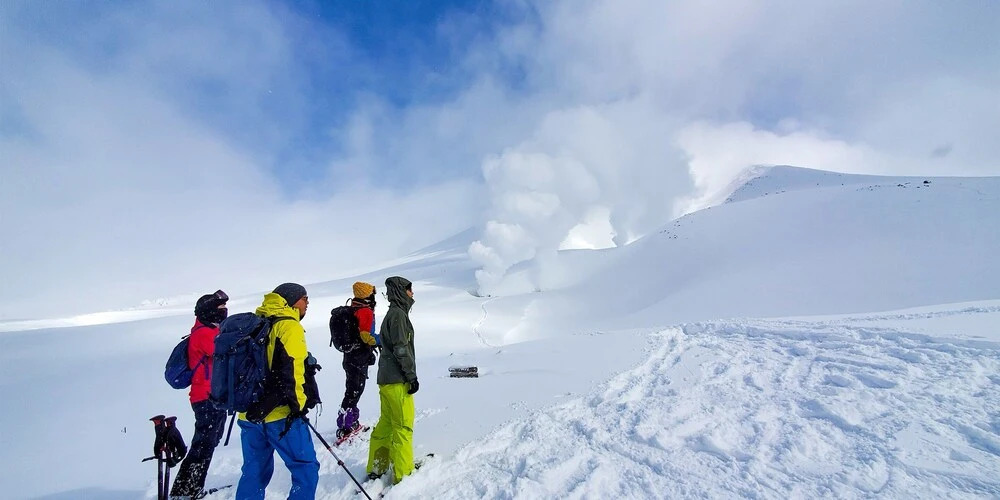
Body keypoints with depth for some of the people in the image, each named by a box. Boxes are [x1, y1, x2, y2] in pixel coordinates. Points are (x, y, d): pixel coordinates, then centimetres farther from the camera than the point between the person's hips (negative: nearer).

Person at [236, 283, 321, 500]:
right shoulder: (289, 326, -10)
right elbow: (290, 369, -20)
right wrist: (297, 404, -15)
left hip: (249, 412, 9)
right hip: (280, 414, -8)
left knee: (254, 472, 20)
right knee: (306, 467, 1)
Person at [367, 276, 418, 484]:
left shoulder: (392, 314, 16)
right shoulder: (398, 314, -14)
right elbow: (401, 349, -19)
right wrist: (412, 376, -15)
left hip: (386, 379, 10)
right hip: (398, 380, -10)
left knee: (385, 424, 16)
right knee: (403, 427, -2)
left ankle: (377, 468, 26)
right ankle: (402, 475, 5)